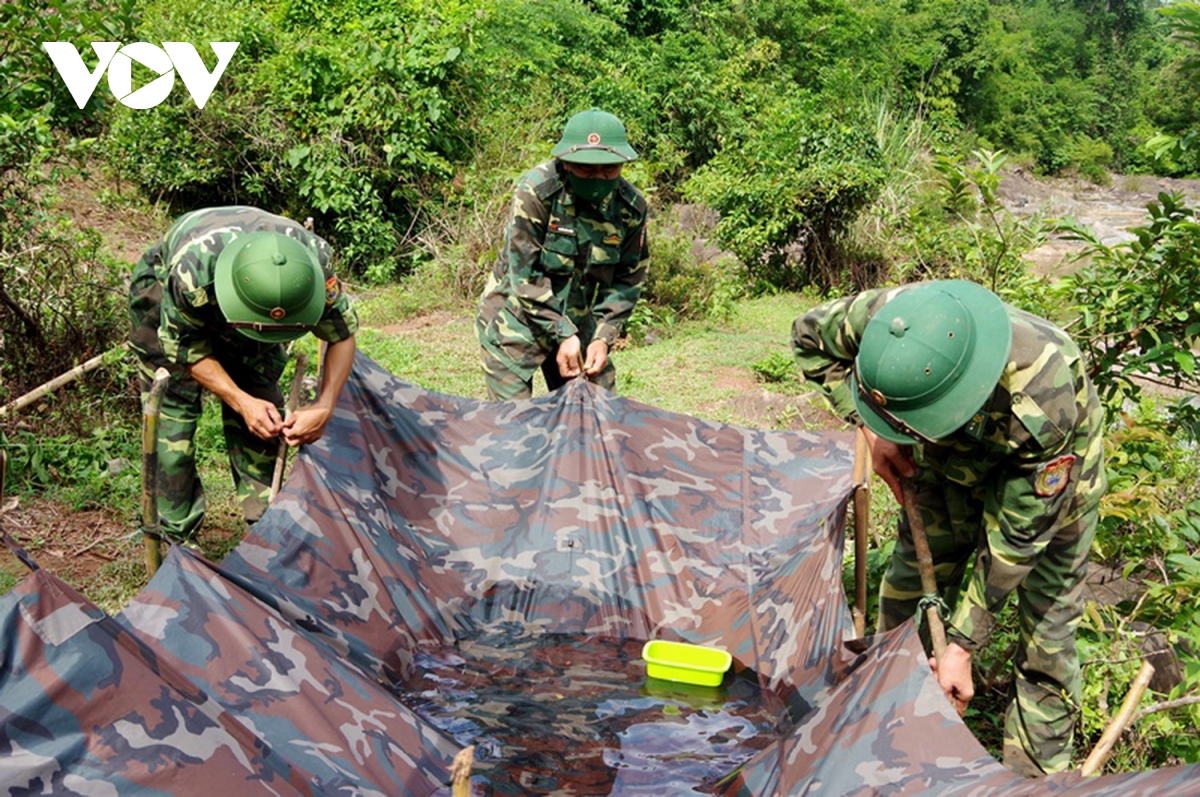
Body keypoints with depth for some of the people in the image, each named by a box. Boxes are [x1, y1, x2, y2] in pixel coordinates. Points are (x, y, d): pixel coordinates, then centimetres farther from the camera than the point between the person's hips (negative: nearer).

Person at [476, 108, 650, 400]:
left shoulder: (631, 206, -8)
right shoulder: (536, 191, -21)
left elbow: (628, 280, 1)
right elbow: (524, 273, -20)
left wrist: (603, 337, -10)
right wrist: (563, 335, -20)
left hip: (578, 323, 4)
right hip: (515, 319, -4)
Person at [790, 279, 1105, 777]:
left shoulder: (1043, 407, -45)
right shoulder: (883, 317, -37)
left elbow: (1013, 539, -32)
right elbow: (810, 337, -13)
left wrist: (961, 647, -24)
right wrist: (871, 431, -20)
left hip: (1047, 478, -3)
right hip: (950, 466, 4)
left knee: (1045, 640, 0)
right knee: (906, 589, 11)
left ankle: (1032, 776, 18)